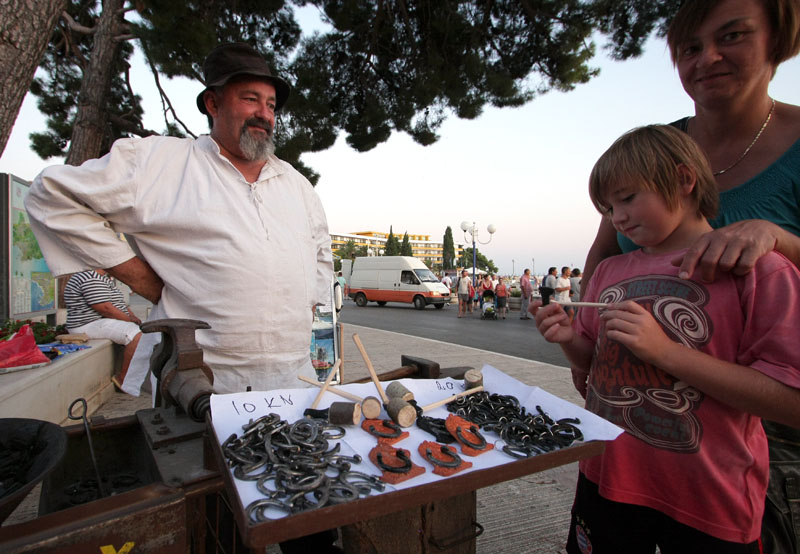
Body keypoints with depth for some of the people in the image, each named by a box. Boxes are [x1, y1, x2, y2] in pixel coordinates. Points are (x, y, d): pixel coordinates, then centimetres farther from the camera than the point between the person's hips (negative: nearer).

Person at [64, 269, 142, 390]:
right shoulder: (90, 278, -17)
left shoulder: (103, 278, 18)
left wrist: (133, 316, 4)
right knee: (137, 335, -29)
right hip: (92, 325, -12)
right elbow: (105, 308, -24)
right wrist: (129, 319, -15)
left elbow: (118, 303, 21)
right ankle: (123, 378, -18)